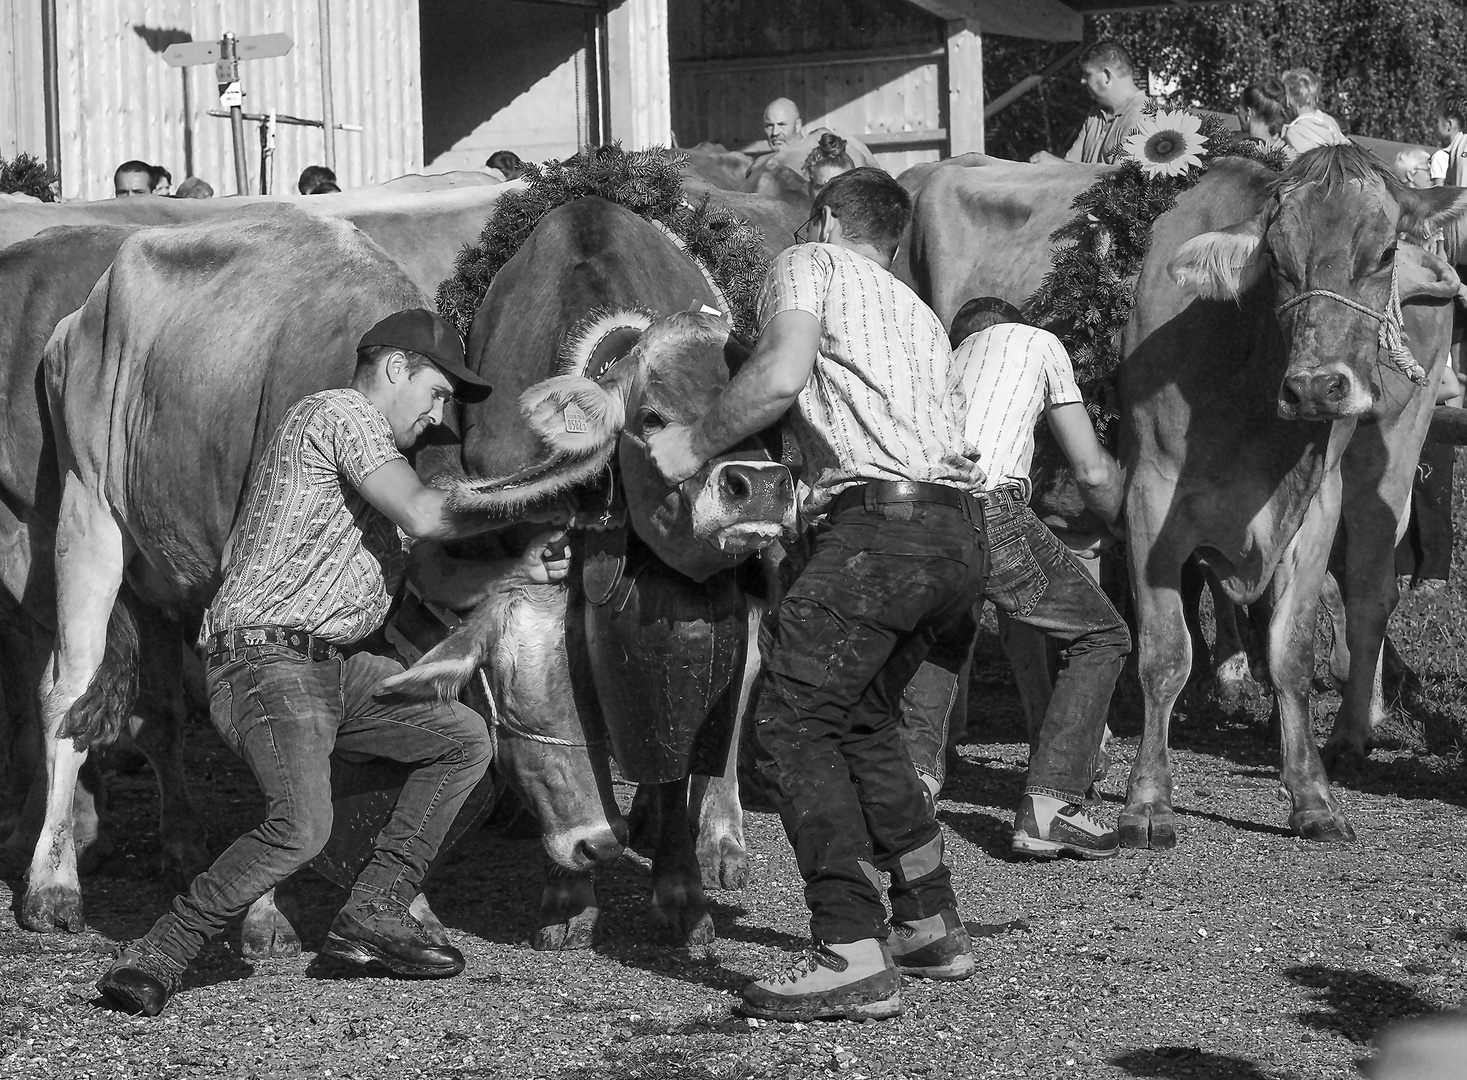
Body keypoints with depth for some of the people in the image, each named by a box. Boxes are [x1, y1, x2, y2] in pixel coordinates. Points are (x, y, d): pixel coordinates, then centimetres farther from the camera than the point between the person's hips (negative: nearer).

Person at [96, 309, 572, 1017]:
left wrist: (516, 567, 11)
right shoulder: (341, 412, -7)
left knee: (464, 739, 13)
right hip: (265, 659, -11)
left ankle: (372, 916, 11)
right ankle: (155, 958, -19)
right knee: (302, 826, -29)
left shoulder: (368, 443, 26)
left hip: (331, 665, 11)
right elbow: (424, 516, -18)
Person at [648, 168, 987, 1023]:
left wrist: (697, 445, 2)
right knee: (863, 719, 23)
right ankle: (932, 927, 23)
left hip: (884, 522, -9)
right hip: (962, 534, 9)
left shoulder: (811, 265, 8)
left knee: (793, 722, -9)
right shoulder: (918, 313, 32)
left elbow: (781, 376, -10)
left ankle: (853, 956, -20)